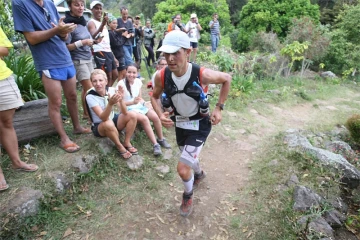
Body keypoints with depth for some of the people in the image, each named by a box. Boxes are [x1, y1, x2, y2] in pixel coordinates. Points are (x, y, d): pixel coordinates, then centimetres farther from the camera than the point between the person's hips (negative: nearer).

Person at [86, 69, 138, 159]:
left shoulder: (111, 90, -13)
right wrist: (110, 103, -51)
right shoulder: (90, 96, -23)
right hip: (99, 126, -4)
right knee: (109, 124, -38)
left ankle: (127, 143, -6)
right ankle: (119, 146, -11)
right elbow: (103, 118, -34)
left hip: (112, 119, 4)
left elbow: (124, 112, -20)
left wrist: (121, 99, -40)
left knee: (132, 115, -19)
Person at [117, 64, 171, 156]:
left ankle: (161, 139, 3)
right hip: (128, 109, -5)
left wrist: (144, 102, -7)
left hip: (139, 106, 5)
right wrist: (132, 102, -28)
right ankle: (155, 144, -25)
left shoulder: (138, 81, 4)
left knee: (155, 116, -19)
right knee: (144, 119, -31)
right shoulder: (121, 84, -12)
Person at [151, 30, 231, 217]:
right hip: (179, 123, 5)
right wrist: (160, 114, -18)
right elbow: (154, 97, 1)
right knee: (189, 159, 27)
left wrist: (219, 108, -12)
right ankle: (199, 174, 65)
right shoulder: (161, 76, -20)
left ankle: (188, 195, 23)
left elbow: (227, 79, -9)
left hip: (199, 125, -4)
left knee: (183, 168, -12)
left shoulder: (202, 74, -30)